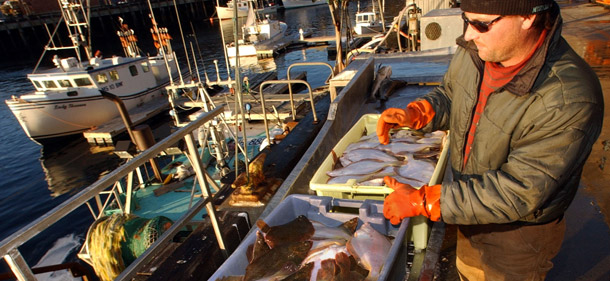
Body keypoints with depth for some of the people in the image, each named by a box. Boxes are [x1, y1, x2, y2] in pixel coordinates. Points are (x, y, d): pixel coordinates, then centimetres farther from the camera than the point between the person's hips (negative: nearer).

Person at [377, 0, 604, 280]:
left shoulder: (568, 100, -35)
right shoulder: (474, 49, -16)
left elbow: (516, 193, -33)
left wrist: (421, 201, -33)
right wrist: (414, 114, -18)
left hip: (518, 233, -5)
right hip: (471, 205, 5)